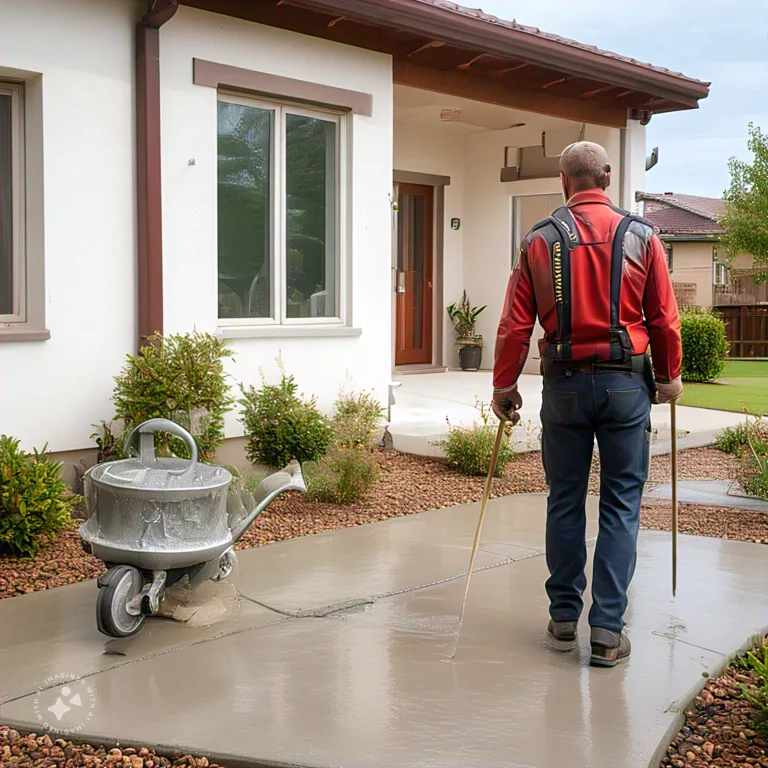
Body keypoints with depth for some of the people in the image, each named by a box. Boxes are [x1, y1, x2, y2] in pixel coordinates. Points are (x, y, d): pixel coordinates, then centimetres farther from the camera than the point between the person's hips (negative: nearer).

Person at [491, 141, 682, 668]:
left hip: (564, 384, 1)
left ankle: (564, 618, 20)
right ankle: (608, 630, 4)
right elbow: (664, 319, 2)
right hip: (626, 384, -1)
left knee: (565, 502, 11)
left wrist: (504, 386, 9)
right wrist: (669, 377, 16)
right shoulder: (641, 236, 0)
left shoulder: (539, 241, 0)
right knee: (621, 506, 4)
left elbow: (516, 323, -1)